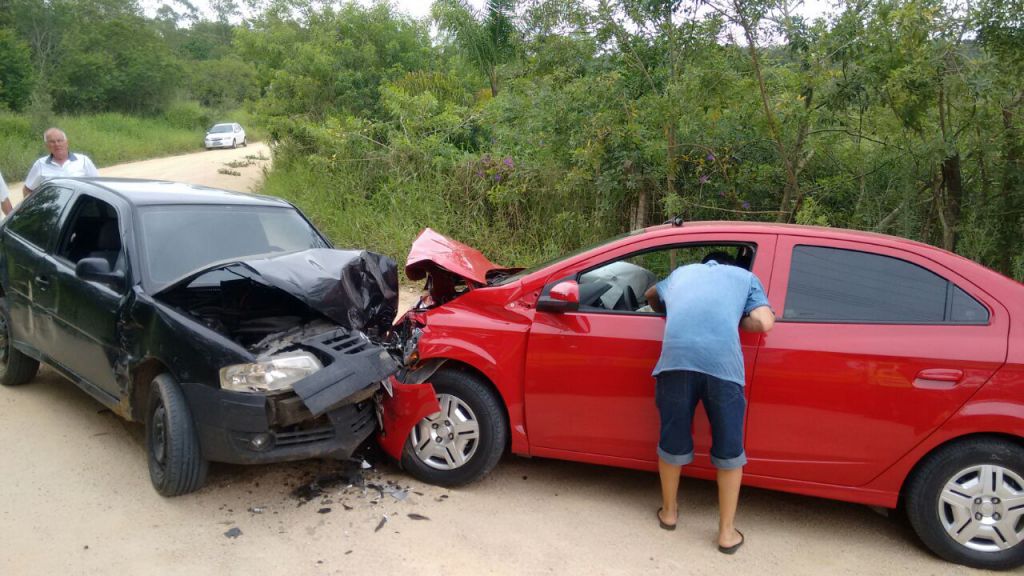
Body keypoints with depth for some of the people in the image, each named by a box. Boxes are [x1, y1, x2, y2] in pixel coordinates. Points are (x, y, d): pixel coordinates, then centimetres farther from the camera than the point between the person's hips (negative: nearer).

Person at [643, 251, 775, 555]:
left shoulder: (681, 273, 36)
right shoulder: (745, 277, 29)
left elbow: (651, 294, 55)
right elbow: (764, 323, 13)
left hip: (676, 356, 2)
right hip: (722, 359, -1)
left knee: (672, 440, 19)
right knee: (729, 449, 15)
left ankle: (669, 512, 39)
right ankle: (727, 532, 26)